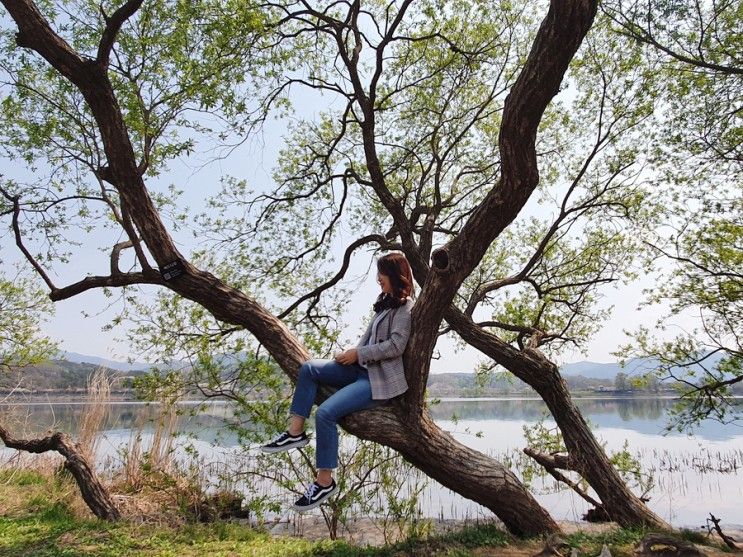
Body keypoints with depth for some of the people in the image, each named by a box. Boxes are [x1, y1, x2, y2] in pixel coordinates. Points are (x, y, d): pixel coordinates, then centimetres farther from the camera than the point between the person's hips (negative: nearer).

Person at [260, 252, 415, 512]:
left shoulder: (405, 307, -11)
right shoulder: (386, 302, 16)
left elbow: (395, 345, -20)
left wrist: (358, 354, -15)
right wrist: (353, 354, 1)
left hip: (382, 379, -10)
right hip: (364, 368, 10)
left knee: (326, 412, -22)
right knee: (309, 368, -3)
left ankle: (324, 482, -9)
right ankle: (295, 432, -2)